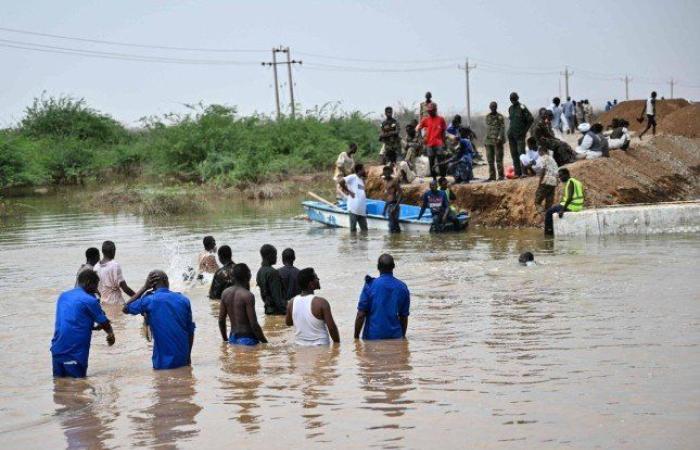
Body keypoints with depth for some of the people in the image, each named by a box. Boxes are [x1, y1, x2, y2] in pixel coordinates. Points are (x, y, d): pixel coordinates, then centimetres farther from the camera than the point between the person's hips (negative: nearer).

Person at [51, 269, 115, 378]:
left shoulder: (63, 296, 13)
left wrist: (94, 327, 25)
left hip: (57, 349, 6)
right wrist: (111, 334, 25)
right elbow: (104, 322, 5)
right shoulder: (90, 300, -7)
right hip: (74, 352, -6)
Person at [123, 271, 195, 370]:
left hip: (163, 362, -3)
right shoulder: (183, 300, 2)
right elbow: (190, 330, 7)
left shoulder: (148, 301, -8)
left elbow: (126, 309, 9)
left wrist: (144, 288, 8)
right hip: (183, 359, 3)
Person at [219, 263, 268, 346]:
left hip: (232, 339, 7)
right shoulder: (248, 296, -14)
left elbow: (221, 320, 10)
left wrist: (225, 340, 22)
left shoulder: (226, 293, 5)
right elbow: (254, 324, -15)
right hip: (247, 340, -7)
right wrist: (265, 342, -5)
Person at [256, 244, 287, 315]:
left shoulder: (260, 271, 10)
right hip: (276, 309, -9)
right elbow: (276, 295, -19)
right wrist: (284, 311, -16)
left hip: (268, 308, 9)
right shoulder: (272, 272, -17)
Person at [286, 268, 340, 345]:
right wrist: (337, 344, -1)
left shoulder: (292, 303, 0)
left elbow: (288, 323, 17)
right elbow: (332, 327, -13)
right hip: (320, 348, -5)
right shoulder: (321, 303, -15)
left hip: (299, 347, 5)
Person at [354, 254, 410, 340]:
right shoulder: (402, 287, 3)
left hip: (373, 336, -3)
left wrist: (356, 337, 1)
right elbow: (404, 317, 9)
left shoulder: (370, 285, -7)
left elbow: (361, 315, -8)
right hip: (395, 337, 3)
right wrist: (402, 336, 21)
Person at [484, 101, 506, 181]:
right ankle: (492, 176, 11)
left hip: (497, 141, -6)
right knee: (490, 159, 6)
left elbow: (502, 128, -8)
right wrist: (486, 140, 15)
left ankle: (501, 176, -3)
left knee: (499, 159, -6)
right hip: (489, 140, 6)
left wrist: (499, 138, -19)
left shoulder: (500, 117, -2)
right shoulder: (488, 117, 14)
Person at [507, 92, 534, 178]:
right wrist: (510, 130, 13)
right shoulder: (510, 108, 13)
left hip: (520, 134, -6)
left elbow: (531, 119, -8)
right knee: (514, 154, 5)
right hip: (511, 134, 6)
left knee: (521, 153, -12)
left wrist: (525, 130, -8)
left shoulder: (522, 108, -8)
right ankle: (517, 173, 7)